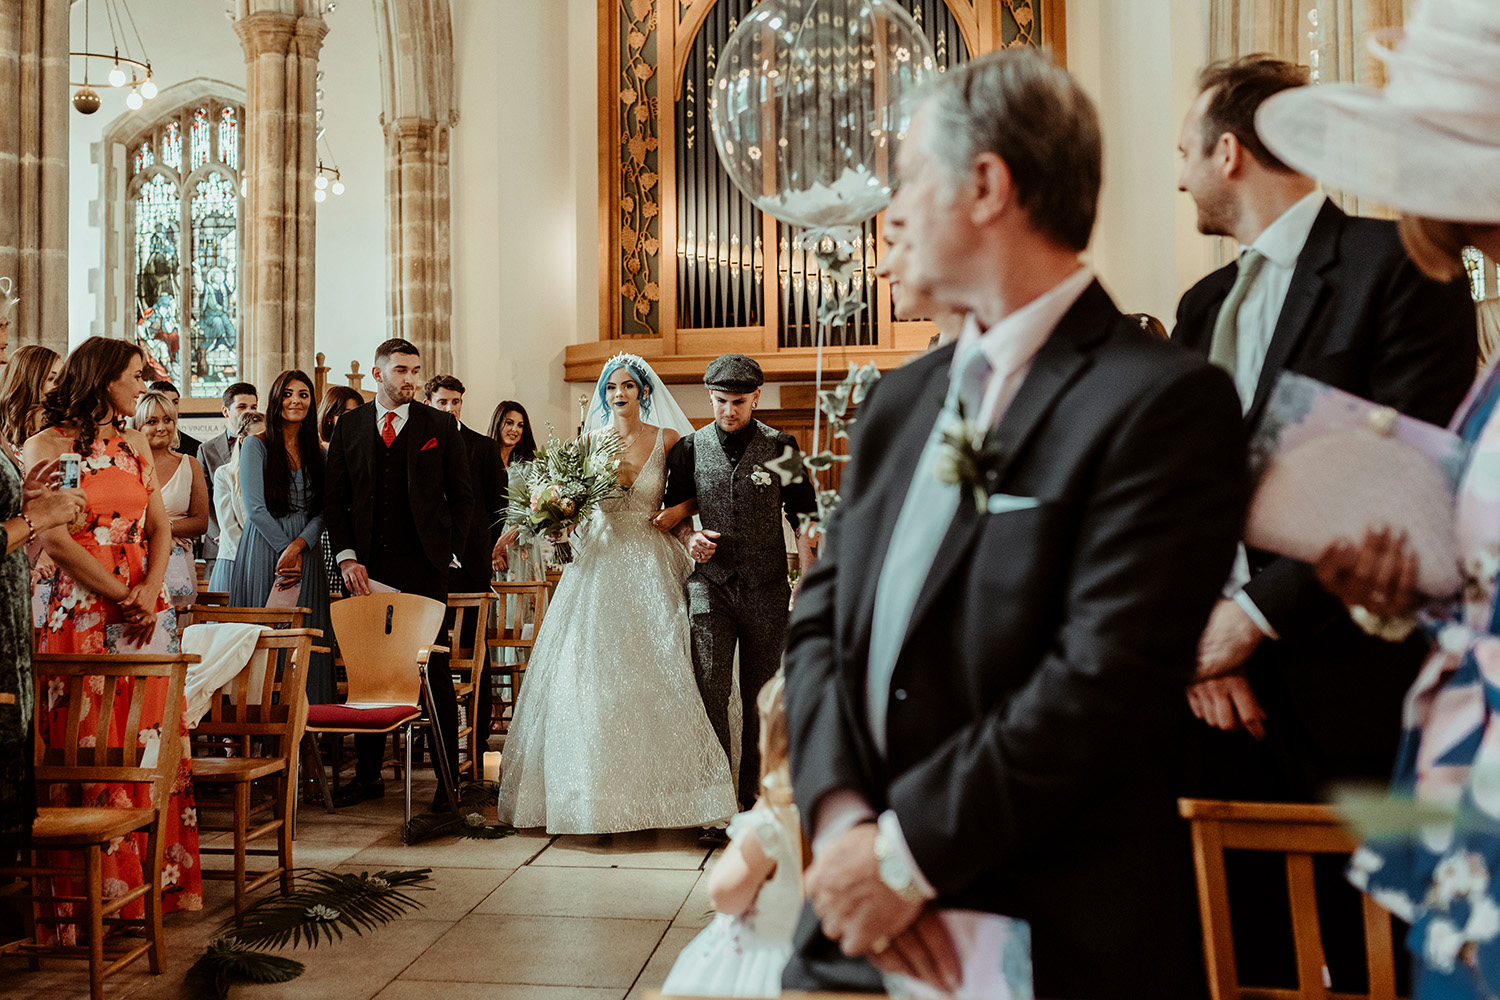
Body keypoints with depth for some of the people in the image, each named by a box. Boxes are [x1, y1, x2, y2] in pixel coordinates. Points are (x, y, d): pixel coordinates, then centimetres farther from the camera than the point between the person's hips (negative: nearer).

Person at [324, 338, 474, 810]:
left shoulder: (441, 426, 6)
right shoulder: (349, 426, 10)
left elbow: (462, 497, 7)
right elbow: (334, 498, 9)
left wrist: (445, 550, -1)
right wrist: (347, 557, -2)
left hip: (423, 566, -2)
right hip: (368, 567, 2)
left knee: (436, 673, 1)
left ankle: (449, 776, 7)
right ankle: (367, 774, 16)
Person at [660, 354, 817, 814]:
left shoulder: (780, 447, 2)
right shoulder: (690, 448, 5)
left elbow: (803, 516, 4)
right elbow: (675, 509, 17)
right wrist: (689, 538, -4)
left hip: (766, 586, 0)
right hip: (710, 582, 0)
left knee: (760, 695, 8)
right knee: (710, 689, -11)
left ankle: (753, 794, 20)